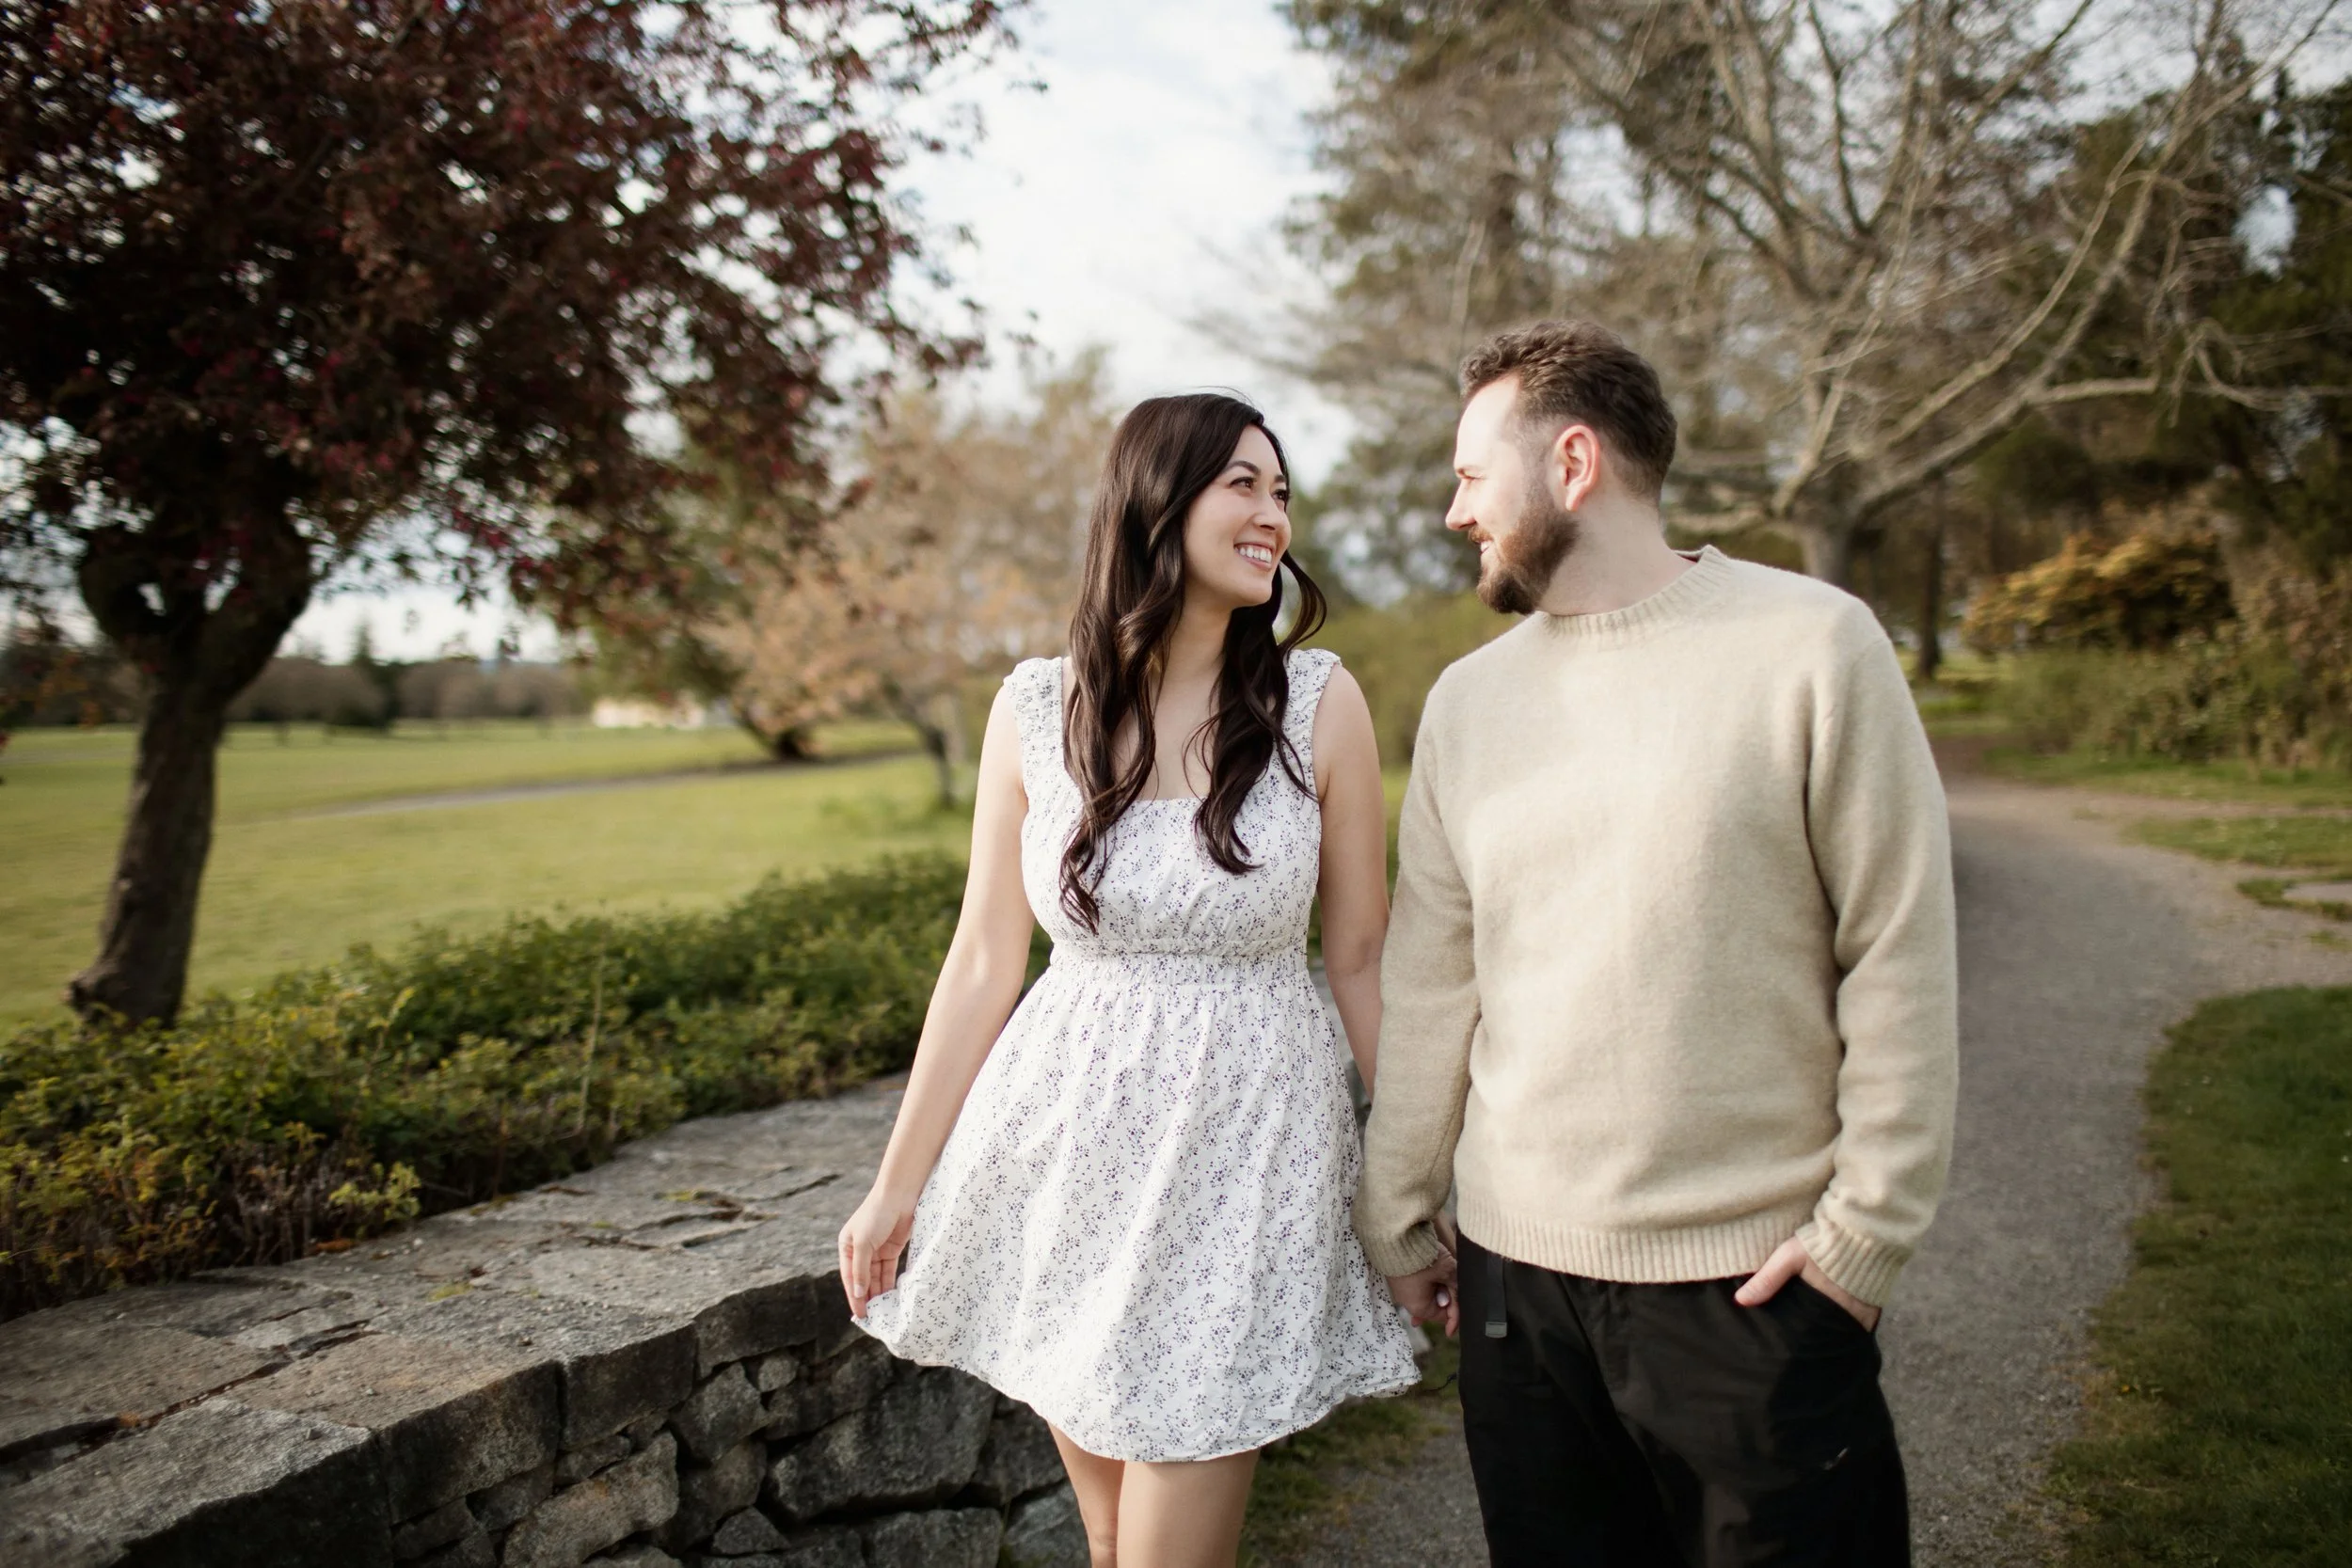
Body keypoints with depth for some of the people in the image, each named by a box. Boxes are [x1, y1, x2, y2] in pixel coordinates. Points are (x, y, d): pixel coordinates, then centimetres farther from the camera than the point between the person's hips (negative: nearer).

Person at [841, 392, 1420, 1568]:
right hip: (1066, 1143, 2)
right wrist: (897, 1183, 6)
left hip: (1244, 1139, -1)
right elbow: (983, 959, 2)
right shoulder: (1037, 708, -3)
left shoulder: (1318, 704, -7)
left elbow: (1361, 961, -1)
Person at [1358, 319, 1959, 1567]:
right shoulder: (1466, 699, 5)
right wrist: (1397, 1214, 8)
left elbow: (1900, 960, -6)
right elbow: (1429, 986, 6)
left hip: (1756, 1275, -3)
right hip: (1515, 1274, 4)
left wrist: (1868, 1227, -8)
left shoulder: (1812, 644, -6)